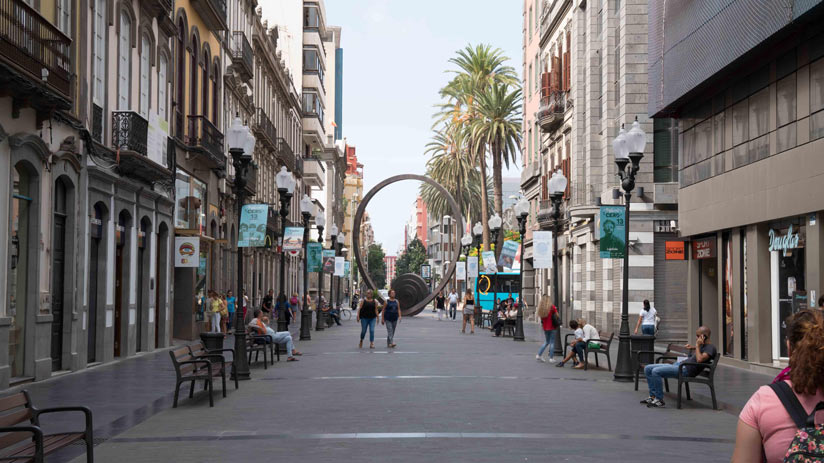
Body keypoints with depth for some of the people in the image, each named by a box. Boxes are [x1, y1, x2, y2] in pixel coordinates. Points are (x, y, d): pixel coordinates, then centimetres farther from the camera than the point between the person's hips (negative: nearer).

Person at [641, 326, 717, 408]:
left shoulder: (711, 348, -8)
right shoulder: (703, 346, 21)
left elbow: (699, 360, -24)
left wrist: (697, 346, -15)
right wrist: (692, 347, 38)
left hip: (686, 370, -11)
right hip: (678, 364, 11)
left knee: (656, 371, -28)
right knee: (647, 369, 5)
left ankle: (659, 400, -18)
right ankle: (653, 396, 4)